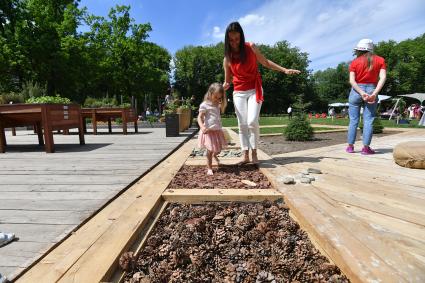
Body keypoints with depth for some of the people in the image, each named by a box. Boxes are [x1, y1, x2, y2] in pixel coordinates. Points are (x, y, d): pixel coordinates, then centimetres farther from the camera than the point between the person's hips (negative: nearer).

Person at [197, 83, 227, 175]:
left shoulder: (218, 104, 10)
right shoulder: (205, 105, -11)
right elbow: (199, 117, -16)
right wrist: (202, 127, -33)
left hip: (218, 131, 7)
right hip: (209, 131, -7)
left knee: (219, 149, 17)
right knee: (209, 150, -1)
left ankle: (214, 155, 52)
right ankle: (209, 168, 13)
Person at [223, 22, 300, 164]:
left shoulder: (251, 47, -4)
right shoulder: (227, 58, -1)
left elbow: (265, 62, 7)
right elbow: (227, 82, 3)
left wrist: (284, 70, 1)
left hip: (254, 90, -2)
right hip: (238, 93, 2)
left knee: (252, 121, -18)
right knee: (242, 124, -2)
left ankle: (254, 153, -2)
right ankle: (246, 156, 5)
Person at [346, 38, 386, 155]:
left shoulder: (354, 62, 2)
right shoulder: (380, 60, 7)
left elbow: (352, 81, -10)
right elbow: (383, 78, -6)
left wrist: (362, 93, -13)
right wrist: (374, 93, -13)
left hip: (356, 91, -1)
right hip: (371, 90, 1)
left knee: (353, 120, 4)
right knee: (368, 121, 1)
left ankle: (350, 146, 7)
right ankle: (366, 147, 1)